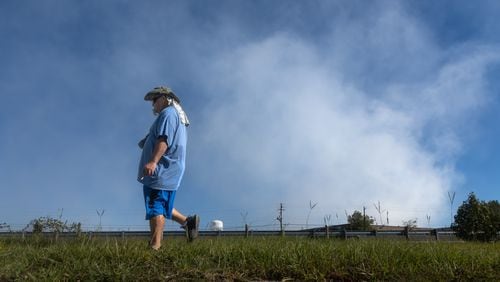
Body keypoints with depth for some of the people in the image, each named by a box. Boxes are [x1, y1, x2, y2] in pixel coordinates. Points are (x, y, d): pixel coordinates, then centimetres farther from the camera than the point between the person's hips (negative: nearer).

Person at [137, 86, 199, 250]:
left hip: (161, 170, -10)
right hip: (168, 172, 10)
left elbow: (164, 139, -21)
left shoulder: (168, 113, -5)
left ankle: (154, 247, -13)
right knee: (160, 207, 16)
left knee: (155, 208, -12)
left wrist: (153, 161, -32)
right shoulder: (179, 115, 27)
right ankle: (187, 221, 11)